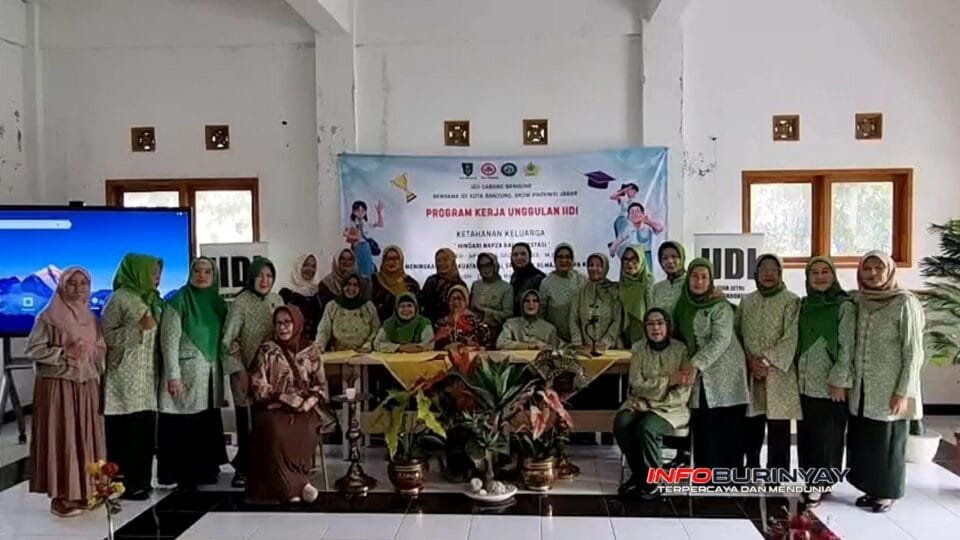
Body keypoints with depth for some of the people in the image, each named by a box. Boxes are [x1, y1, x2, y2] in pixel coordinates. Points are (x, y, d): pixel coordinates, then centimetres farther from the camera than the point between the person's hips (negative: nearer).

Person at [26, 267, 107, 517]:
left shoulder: (91, 318, 12)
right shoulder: (49, 316, -4)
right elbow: (33, 349, -8)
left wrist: (98, 377, 8)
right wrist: (64, 353, -16)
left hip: (87, 386, 5)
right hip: (58, 386, -5)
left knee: (87, 438, 7)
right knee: (61, 439, -5)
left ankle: (87, 489, 16)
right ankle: (61, 496, 2)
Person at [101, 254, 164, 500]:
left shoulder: (152, 299, 14)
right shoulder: (119, 299, -7)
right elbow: (106, 336, -11)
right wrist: (139, 328, -17)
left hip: (148, 376, 7)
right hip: (125, 375, -6)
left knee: (145, 429, 6)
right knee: (126, 430, -5)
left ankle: (140, 480, 15)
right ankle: (124, 484, 3)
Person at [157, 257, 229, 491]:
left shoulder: (218, 303, 10)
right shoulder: (179, 301, -7)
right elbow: (169, 341, -11)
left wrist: (222, 372, 12)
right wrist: (173, 375, -17)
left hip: (210, 374, 5)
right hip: (186, 372, -5)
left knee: (207, 425, 9)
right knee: (181, 427, -2)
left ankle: (203, 470, 21)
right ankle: (181, 475, 8)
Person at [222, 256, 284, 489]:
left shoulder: (277, 300, 6)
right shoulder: (241, 302, -10)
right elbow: (228, 340, -11)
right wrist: (239, 371, -15)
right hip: (247, 370, -4)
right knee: (248, 421, 0)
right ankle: (244, 468, 14)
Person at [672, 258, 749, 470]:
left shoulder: (720, 306, -9)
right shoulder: (683, 305, 8)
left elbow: (721, 341, -18)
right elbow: (681, 336, 18)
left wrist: (696, 365, -25)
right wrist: (692, 367, 5)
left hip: (725, 375, -5)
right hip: (700, 376, 5)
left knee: (729, 428, -2)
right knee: (703, 426, 4)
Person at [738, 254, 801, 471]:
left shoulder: (791, 301, -3)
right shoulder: (746, 301, 11)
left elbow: (791, 338, -10)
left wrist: (767, 360, -18)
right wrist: (750, 360, -7)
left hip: (779, 374, -4)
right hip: (750, 374, 4)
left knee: (778, 429, 0)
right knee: (751, 427, 11)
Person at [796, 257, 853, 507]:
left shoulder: (844, 306, -6)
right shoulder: (804, 305, 10)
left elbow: (848, 347, -10)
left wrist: (838, 380, -14)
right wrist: (795, 373, 9)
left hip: (831, 384, -5)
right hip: (805, 382, 5)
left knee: (828, 435, 2)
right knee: (806, 433, 10)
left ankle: (821, 482, 12)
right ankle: (812, 480, 21)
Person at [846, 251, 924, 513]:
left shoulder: (905, 303, -10)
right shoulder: (858, 301, 5)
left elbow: (913, 352, -12)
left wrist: (903, 392, -15)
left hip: (889, 389, -5)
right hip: (861, 388, 5)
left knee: (887, 441, 6)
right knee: (861, 440, 10)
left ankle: (886, 492, 22)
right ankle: (872, 488, 25)